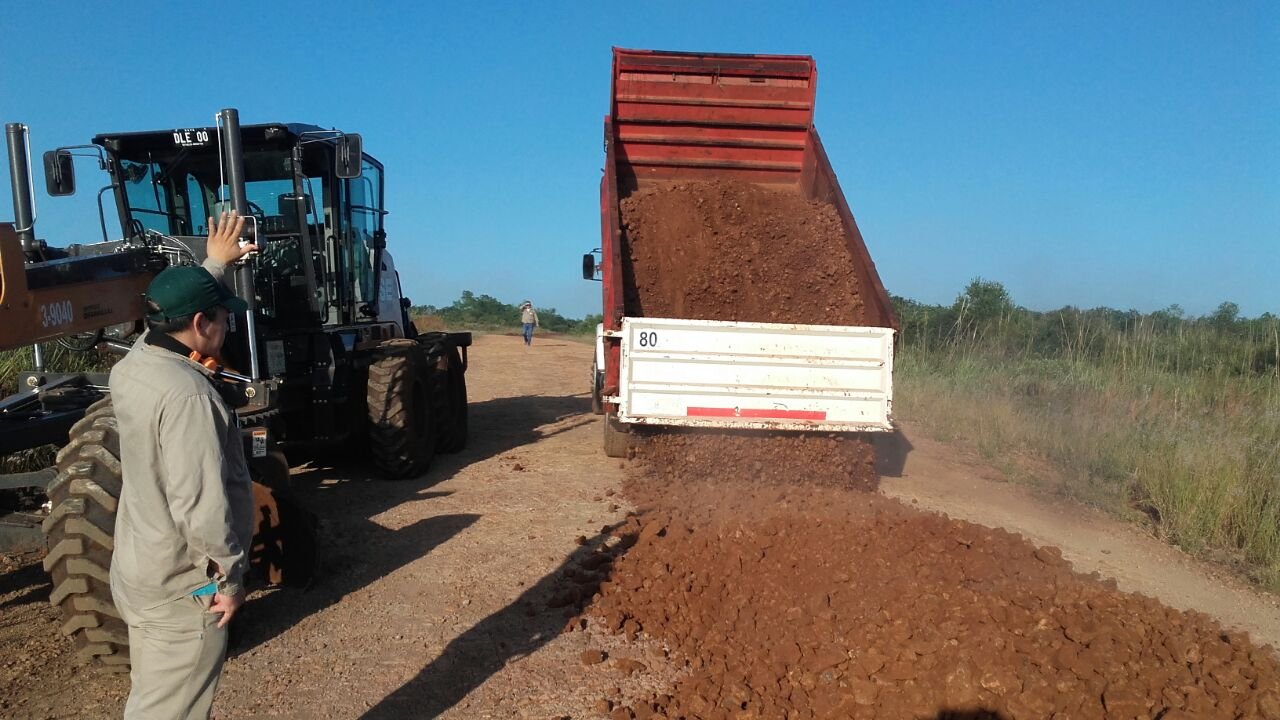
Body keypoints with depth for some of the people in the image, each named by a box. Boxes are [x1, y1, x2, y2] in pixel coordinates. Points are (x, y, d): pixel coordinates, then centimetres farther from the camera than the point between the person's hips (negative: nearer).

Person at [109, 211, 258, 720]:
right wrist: (229, 578, -18)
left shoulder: (131, 366, 0)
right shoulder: (187, 394, -28)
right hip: (184, 587, -9)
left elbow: (172, 311, 22)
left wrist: (214, 266, 31)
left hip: (139, 572, 9)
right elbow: (201, 504, -30)